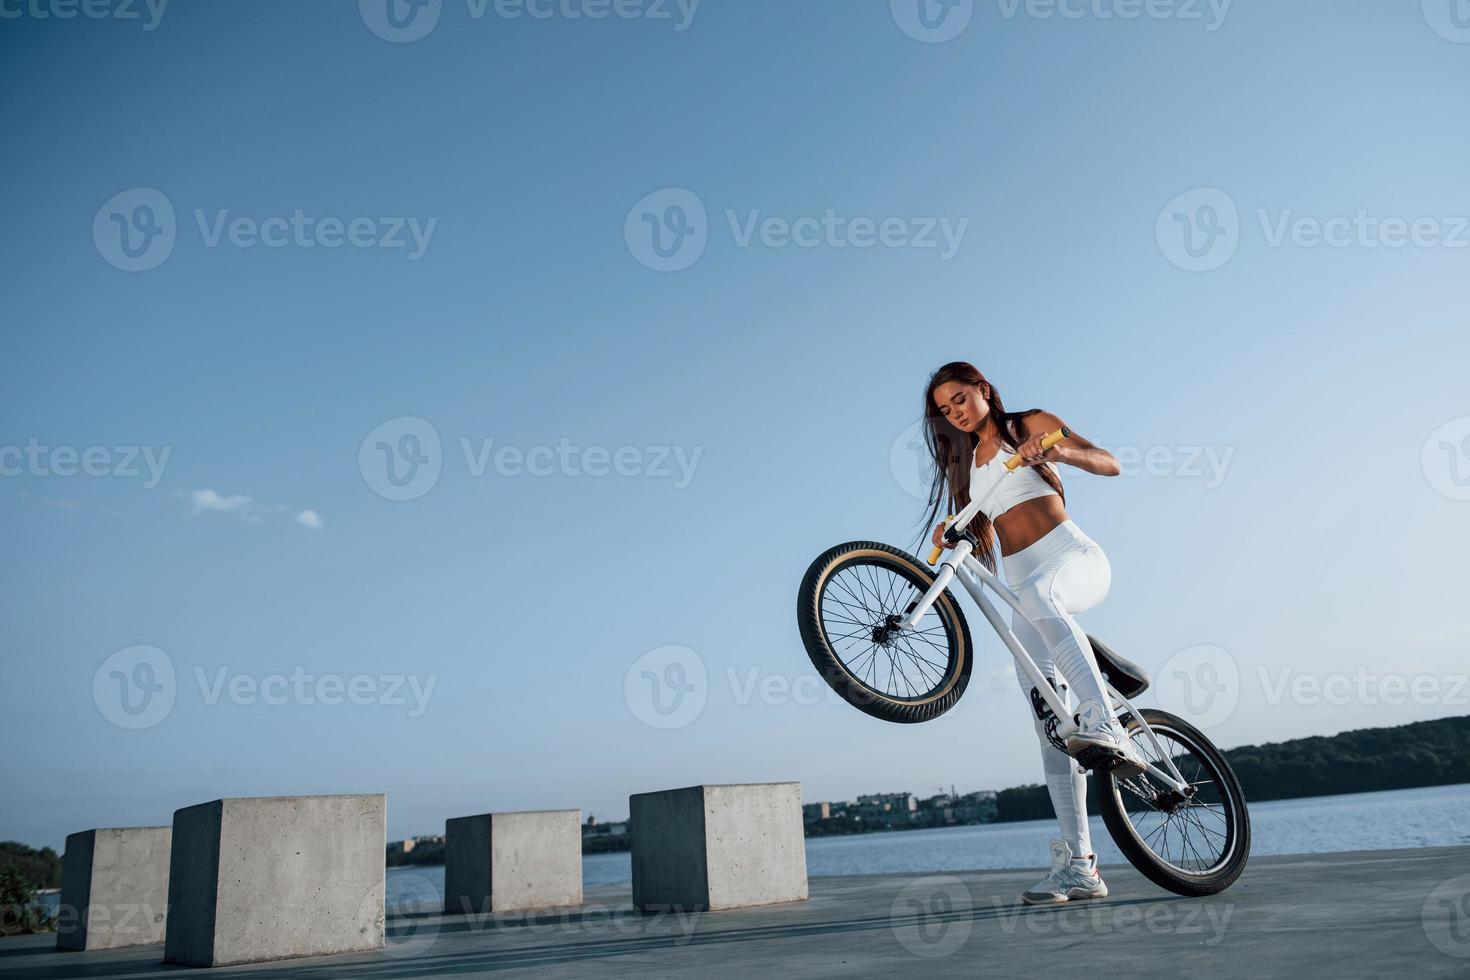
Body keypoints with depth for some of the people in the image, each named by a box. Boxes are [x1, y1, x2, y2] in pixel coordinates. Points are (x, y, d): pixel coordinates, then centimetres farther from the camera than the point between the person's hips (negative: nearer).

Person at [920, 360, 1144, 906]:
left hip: (1075, 558, -4)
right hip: (1022, 582, 5)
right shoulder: (964, 464, 23)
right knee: (1050, 724, -7)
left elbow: (1110, 464, 0)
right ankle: (1077, 863, -9)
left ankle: (1107, 727, -51)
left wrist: (1059, 451, -20)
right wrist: (947, 537, -2)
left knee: (1034, 593, -43)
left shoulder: (1030, 425, 10)